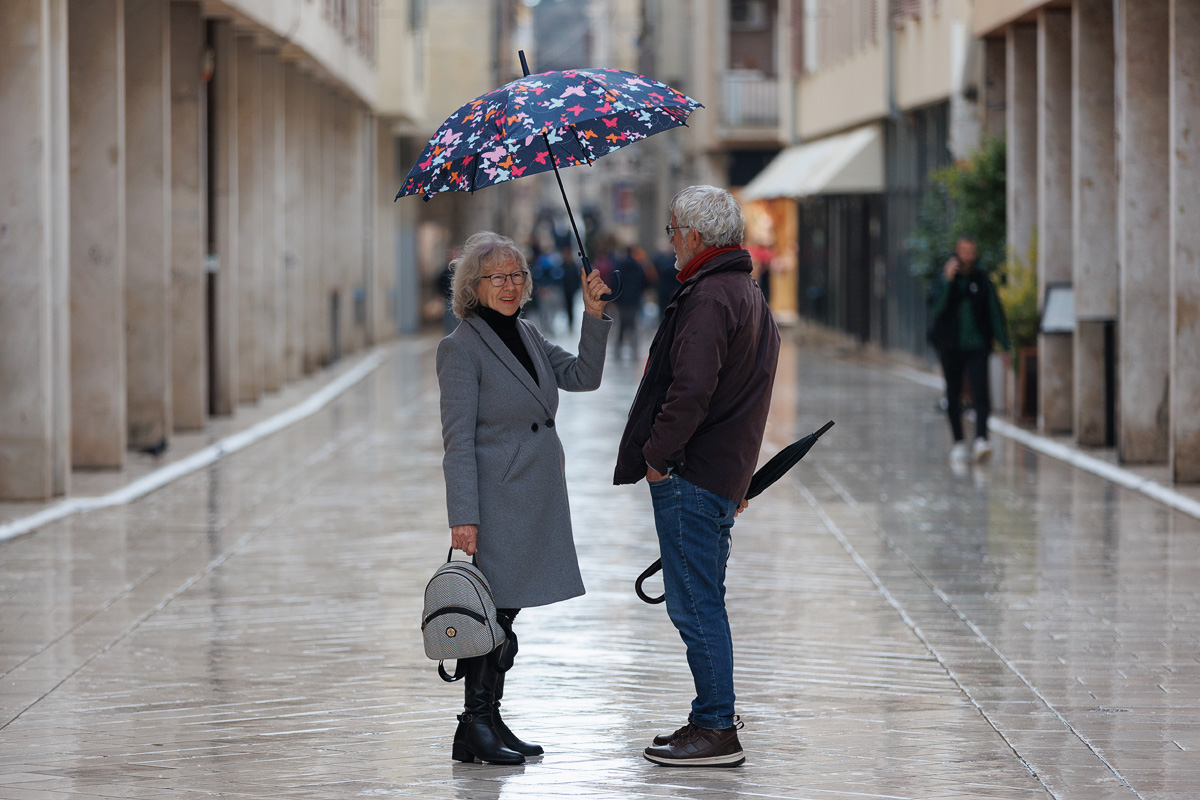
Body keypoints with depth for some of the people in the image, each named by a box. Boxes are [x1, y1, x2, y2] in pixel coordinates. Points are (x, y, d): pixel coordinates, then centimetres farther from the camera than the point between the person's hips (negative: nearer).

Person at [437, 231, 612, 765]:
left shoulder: (527, 336, 14)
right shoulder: (462, 347, -10)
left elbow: (583, 376, 11)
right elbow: (457, 440, -15)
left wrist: (594, 316, -2)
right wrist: (463, 516, -21)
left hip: (534, 500, 8)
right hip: (496, 498, -8)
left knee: (506, 612, 13)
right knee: (493, 610, -6)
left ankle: (489, 721, 20)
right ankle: (476, 726, 2)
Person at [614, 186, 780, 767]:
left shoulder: (709, 299, -16)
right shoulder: (752, 297, 18)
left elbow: (691, 391, -27)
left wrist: (657, 456, -16)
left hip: (690, 476, -10)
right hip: (725, 474, 10)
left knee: (695, 604, -6)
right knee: (699, 603, 16)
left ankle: (716, 731, -3)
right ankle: (717, 719, 22)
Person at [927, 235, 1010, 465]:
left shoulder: (982, 281, 6)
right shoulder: (943, 279, 4)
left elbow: (995, 313, 8)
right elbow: (936, 308, -10)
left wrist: (1004, 345, 2)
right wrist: (947, 281, -20)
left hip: (977, 345, -1)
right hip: (950, 347, 1)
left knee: (980, 392, -16)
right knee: (953, 396, 5)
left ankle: (981, 440, -25)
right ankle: (958, 443, 15)